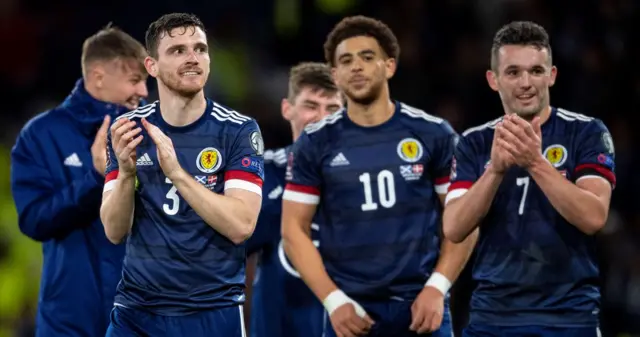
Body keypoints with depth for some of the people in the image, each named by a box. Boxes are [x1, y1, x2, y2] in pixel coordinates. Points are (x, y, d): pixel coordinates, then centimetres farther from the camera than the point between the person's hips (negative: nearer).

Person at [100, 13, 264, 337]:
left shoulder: (238, 130, -6)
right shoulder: (128, 130, 1)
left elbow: (240, 226, -17)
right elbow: (115, 232, -3)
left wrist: (175, 171, -25)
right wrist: (126, 172, -21)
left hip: (214, 310, -2)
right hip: (136, 310, 2)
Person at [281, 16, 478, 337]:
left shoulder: (433, 135, 3)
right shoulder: (315, 144, 3)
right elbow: (294, 229, 3)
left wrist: (437, 288, -8)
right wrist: (333, 299, -8)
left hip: (421, 305, 0)